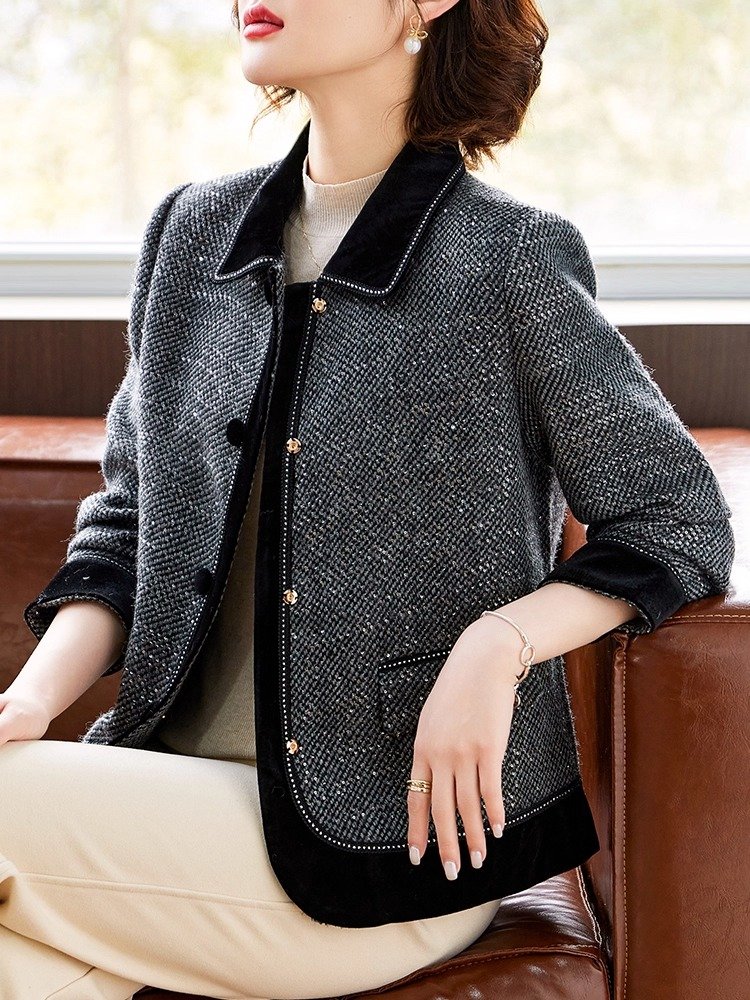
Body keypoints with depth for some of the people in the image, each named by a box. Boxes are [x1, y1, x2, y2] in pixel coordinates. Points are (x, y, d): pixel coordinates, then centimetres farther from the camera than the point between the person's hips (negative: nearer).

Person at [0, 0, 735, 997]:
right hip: (185, 770, 5)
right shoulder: (194, 231, 10)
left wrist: (497, 645, -16)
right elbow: (128, 523, 13)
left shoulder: (511, 261, -7)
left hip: (395, 831, -4)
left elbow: (681, 522, -1)